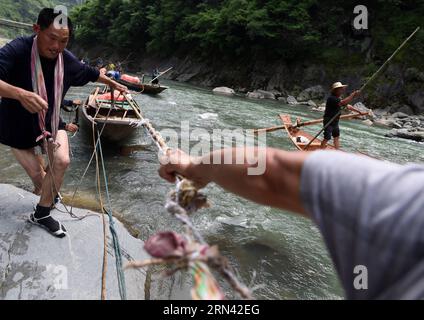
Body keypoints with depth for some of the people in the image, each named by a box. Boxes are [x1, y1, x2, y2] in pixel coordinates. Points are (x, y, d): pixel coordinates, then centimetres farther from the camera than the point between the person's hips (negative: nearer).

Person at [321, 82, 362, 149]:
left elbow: (348, 106, 20)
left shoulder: (339, 99, 11)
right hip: (329, 121, -10)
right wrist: (353, 95, -34)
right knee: (327, 138, -8)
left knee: (337, 137, 12)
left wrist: (357, 111, 20)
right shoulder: (332, 98, -20)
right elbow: (343, 103, -34)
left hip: (335, 121, 10)